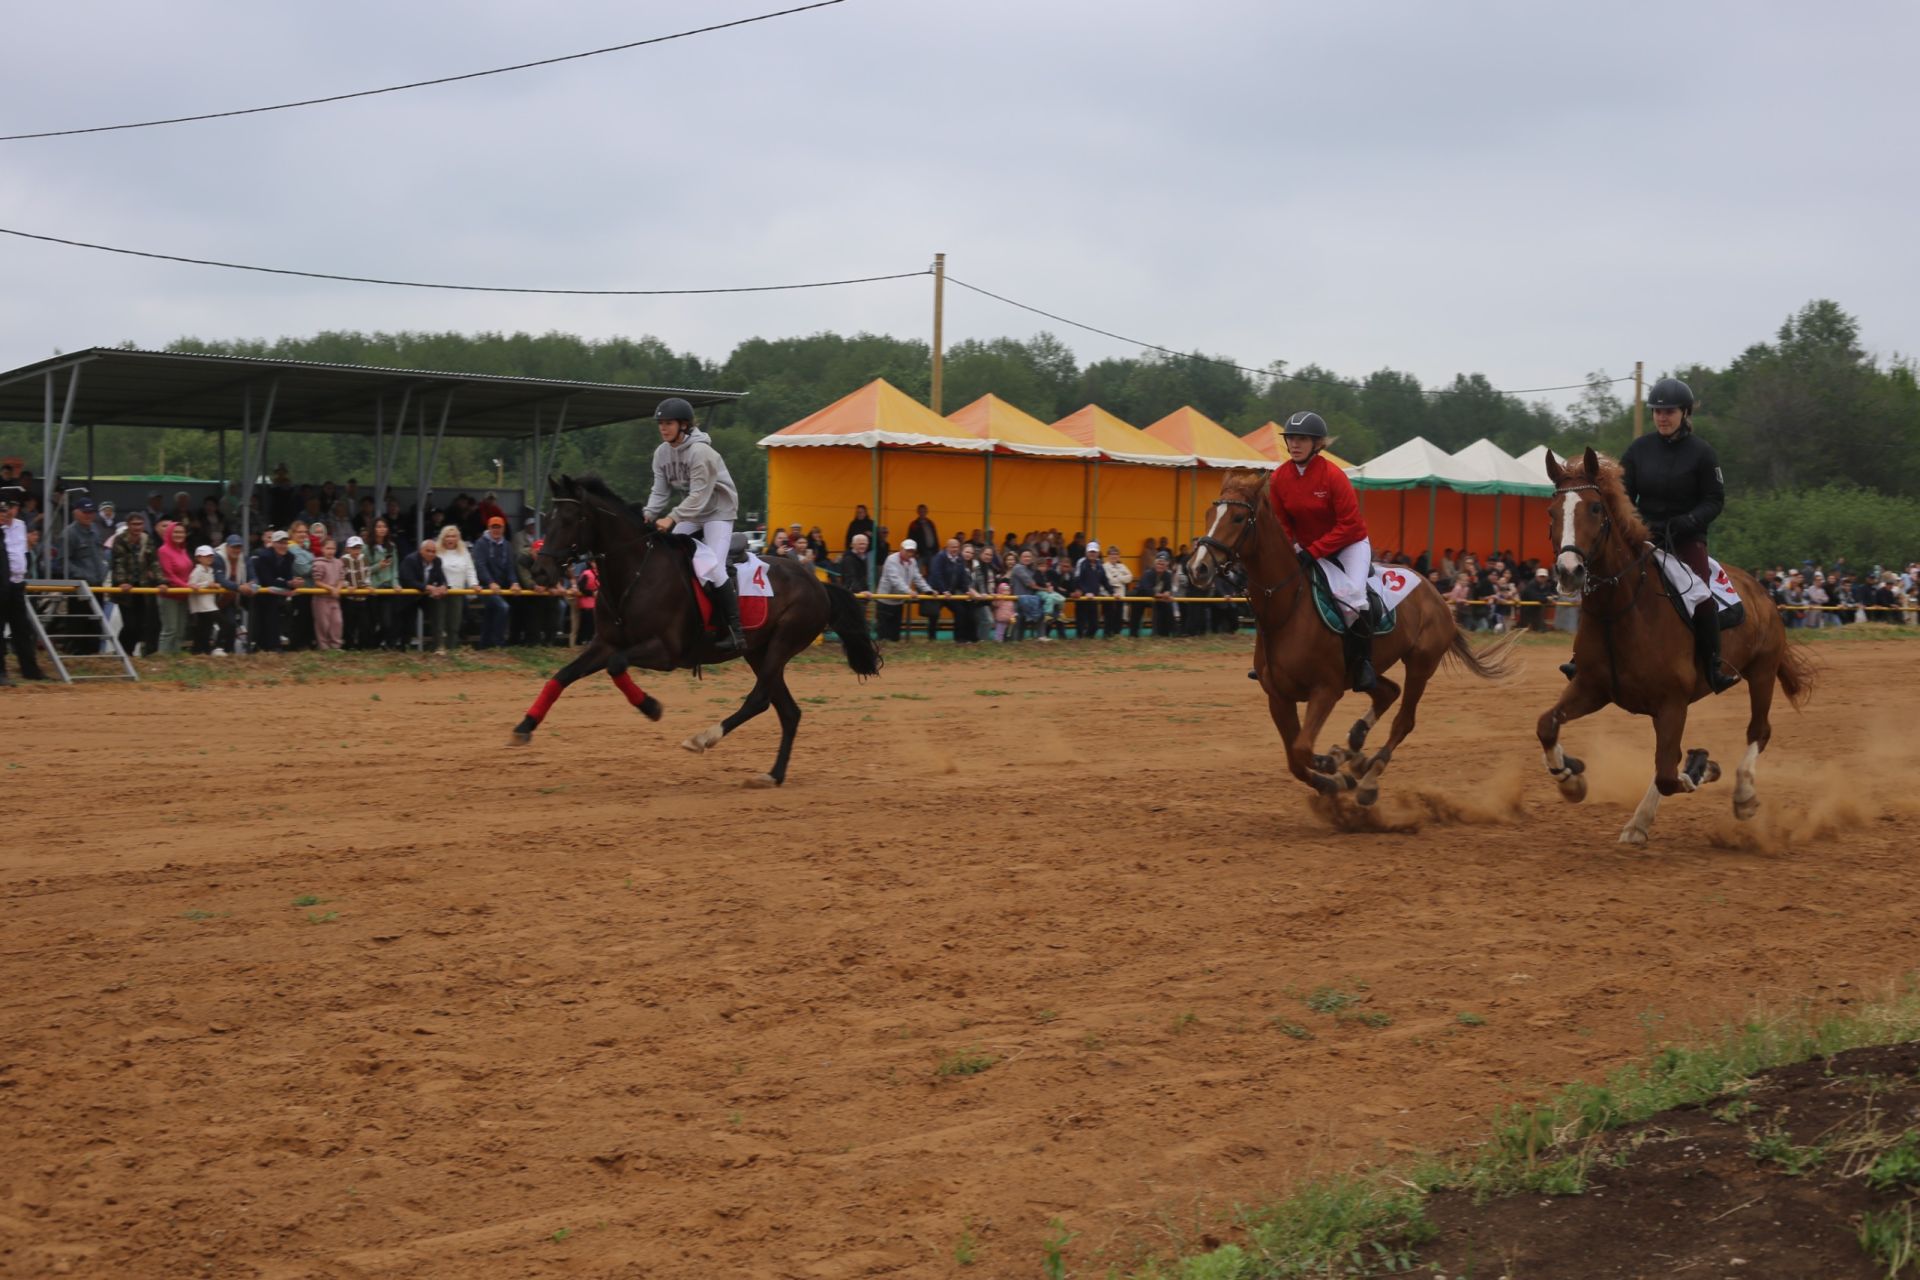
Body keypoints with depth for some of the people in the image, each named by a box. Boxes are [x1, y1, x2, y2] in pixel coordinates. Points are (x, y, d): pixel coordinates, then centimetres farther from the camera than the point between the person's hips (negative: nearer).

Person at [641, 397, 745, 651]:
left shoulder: (701, 451, -24)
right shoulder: (662, 453, 0)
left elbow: (699, 496, -27)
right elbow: (660, 492, 0)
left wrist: (672, 518, -36)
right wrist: (648, 516, -18)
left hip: (718, 511, -8)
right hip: (691, 513, 9)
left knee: (712, 569, -22)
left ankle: (735, 629, -20)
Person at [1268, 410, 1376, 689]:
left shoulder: (1333, 476, -24)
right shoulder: (1279, 477, -9)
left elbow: (1348, 525, -23)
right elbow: (1280, 523, 3)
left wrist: (1313, 552, -27)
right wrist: (1291, 550, -14)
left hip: (1350, 544, -6)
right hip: (1305, 548, 6)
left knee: (1351, 593, -28)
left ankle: (1362, 661, -14)